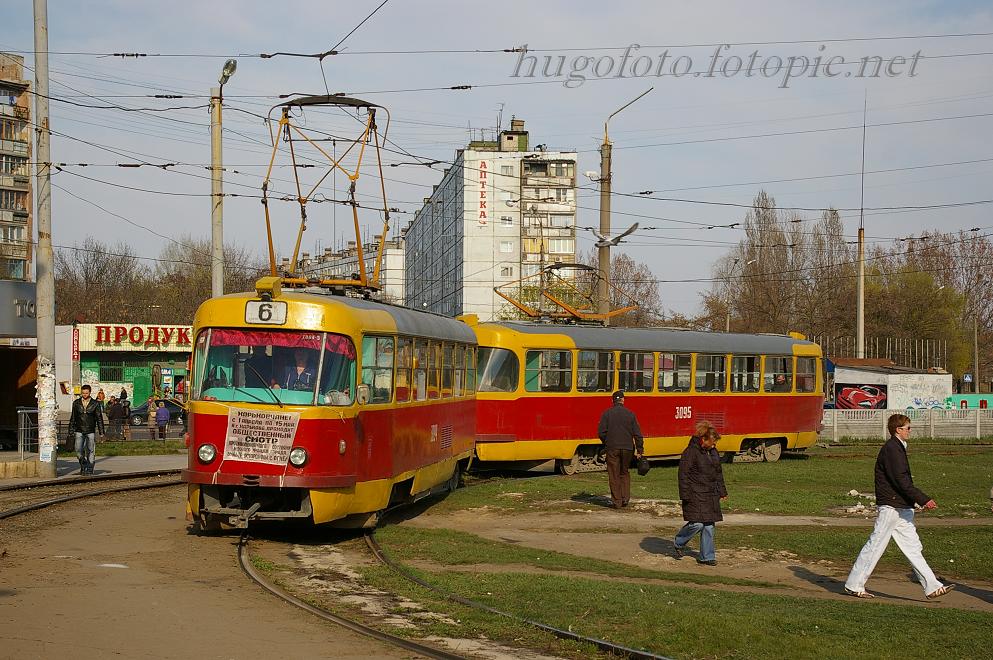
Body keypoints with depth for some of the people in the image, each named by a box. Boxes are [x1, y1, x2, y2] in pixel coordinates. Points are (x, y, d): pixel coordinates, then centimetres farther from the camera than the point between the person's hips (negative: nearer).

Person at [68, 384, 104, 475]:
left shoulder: (94, 404, 1)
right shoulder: (76, 403, 6)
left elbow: (99, 418, 3)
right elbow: (73, 418, 11)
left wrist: (101, 432, -1)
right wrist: (71, 431, 7)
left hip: (91, 431, -1)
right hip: (79, 431, 1)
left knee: (91, 451, 1)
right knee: (78, 450, -7)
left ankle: (89, 469, 10)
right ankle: (83, 465, 16)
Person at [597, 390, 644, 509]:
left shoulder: (607, 413, -3)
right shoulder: (630, 414, 2)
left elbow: (601, 432, -5)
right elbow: (637, 434, 1)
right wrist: (639, 450, 7)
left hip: (612, 449, -2)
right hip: (627, 449, 2)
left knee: (614, 476, 4)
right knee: (625, 473, 18)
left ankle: (617, 502, 2)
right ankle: (625, 499, 11)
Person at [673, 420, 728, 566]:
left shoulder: (713, 452, 13)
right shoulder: (690, 452, -12)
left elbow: (718, 473, 24)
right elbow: (683, 475, -13)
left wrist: (722, 492, 21)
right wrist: (685, 496, -16)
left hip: (711, 496, 7)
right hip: (696, 496, -7)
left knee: (709, 526, 5)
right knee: (697, 524, -13)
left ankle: (707, 556, 12)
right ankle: (678, 543, 13)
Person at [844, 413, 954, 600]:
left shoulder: (898, 448, 17)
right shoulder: (891, 449, -15)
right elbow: (901, 480, -22)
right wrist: (923, 499, -23)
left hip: (901, 508, 10)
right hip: (891, 507, -10)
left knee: (913, 548, 7)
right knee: (875, 546, -2)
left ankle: (932, 587, 6)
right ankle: (853, 585, 7)